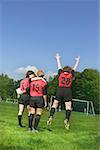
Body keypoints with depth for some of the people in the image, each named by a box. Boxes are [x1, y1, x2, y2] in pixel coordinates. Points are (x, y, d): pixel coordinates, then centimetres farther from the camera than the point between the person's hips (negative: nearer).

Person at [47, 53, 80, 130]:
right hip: (68, 91, -1)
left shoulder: (61, 73, 12)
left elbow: (59, 66, 27)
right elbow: (75, 68, 25)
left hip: (60, 90, 1)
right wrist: (78, 60, 42)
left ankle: (51, 116, -6)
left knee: (55, 104, 7)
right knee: (68, 106, 0)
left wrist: (58, 58, 44)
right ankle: (67, 119, -15)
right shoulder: (71, 74, 10)